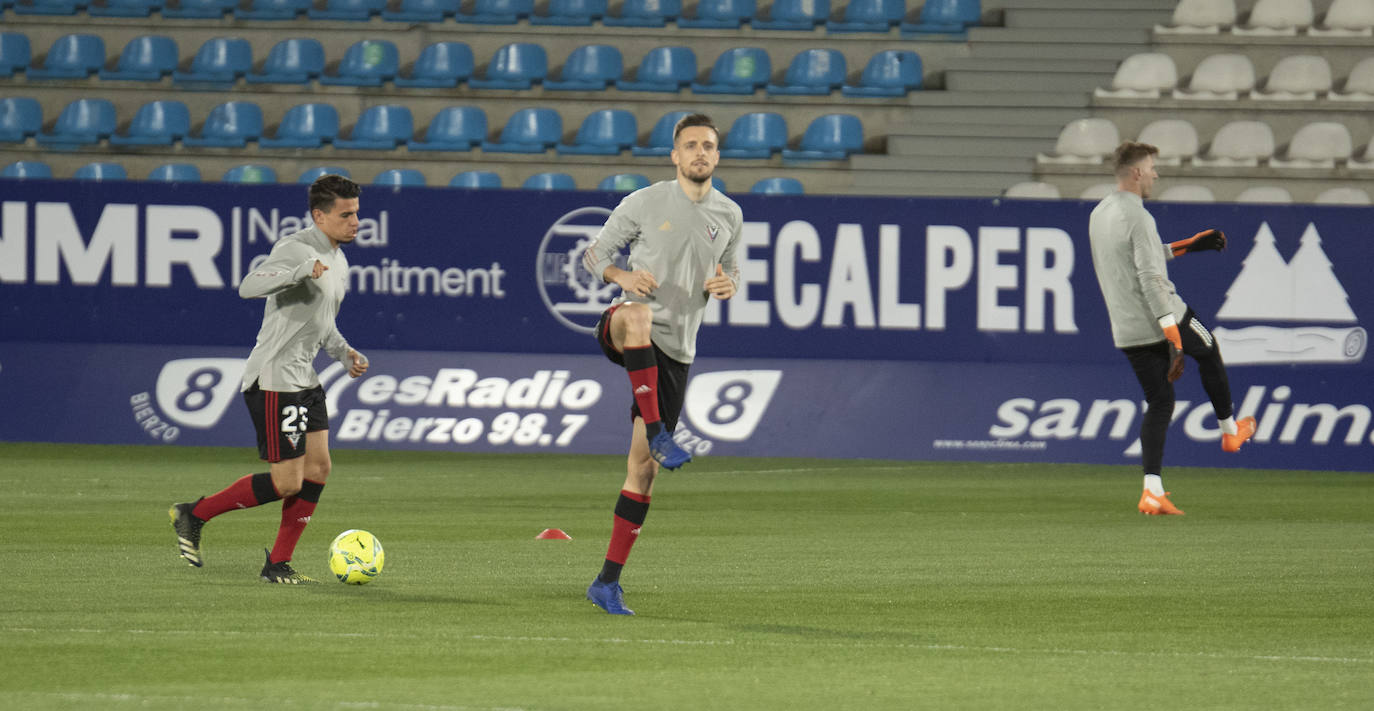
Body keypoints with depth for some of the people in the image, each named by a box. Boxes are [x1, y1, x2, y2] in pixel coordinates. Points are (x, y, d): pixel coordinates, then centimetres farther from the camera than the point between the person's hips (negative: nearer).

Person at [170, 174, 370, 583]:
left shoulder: (337, 262, 16)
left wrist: (344, 353, 13)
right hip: (274, 381, -10)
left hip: (304, 380, 10)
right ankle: (193, 515, 5)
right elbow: (249, 288, -31)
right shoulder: (295, 249, -16)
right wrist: (302, 271, -42)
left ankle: (279, 564, 11)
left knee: (318, 468, 4)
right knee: (287, 483, -9)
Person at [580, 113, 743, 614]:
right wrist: (622, 276, -16)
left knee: (643, 467, 0)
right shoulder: (645, 203, 0)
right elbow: (594, 253, 6)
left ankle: (607, 582, 7)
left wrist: (728, 283, 1)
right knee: (638, 315, -44)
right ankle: (658, 434, -43)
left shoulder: (729, 216, 11)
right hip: (627, 329, -4)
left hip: (676, 349, 4)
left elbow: (729, 269, 26)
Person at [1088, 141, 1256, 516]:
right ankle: (1230, 430, 39)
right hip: (1161, 319, -7)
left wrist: (1186, 246, 31)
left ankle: (1152, 490, -2)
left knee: (1159, 403, 10)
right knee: (1209, 354, 22)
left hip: (1125, 331, 7)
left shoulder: (1099, 214, 11)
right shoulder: (1137, 217, -18)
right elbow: (1151, 279, -24)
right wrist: (1174, 337, -26)